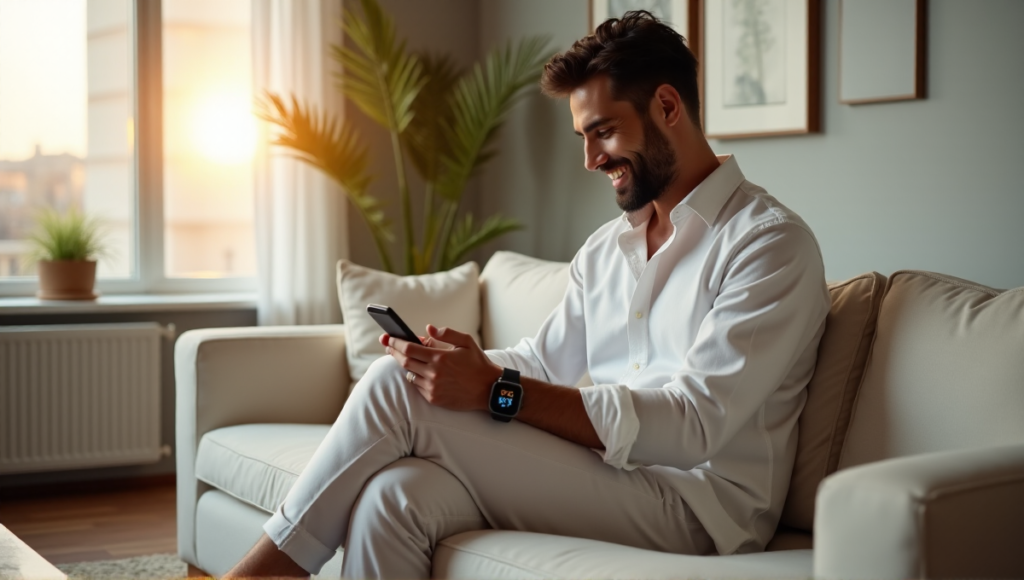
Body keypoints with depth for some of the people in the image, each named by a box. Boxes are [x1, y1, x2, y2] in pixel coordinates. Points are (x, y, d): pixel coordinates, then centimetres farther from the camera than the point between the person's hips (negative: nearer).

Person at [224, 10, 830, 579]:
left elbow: (692, 425, -19)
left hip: (699, 507, -7)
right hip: (608, 472, 7)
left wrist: (496, 389, -24)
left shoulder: (771, 242, -9)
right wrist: (473, 362, -5)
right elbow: (543, 359, 20)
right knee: (394, 493, -24)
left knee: (397, 388, -16)